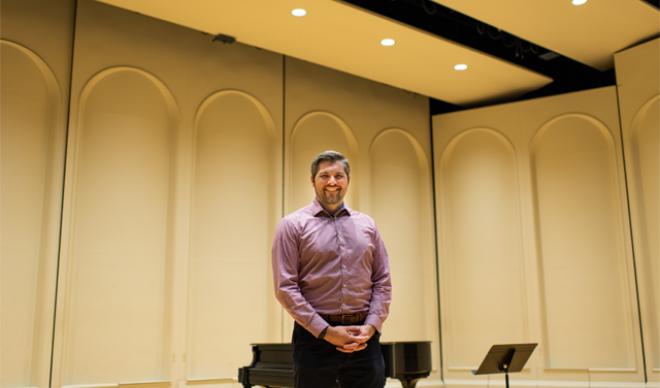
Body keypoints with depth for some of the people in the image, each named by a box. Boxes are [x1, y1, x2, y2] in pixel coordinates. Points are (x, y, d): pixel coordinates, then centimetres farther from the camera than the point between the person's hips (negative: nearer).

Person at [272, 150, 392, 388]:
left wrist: (371, 327, -6)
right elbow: (285, 288, -7)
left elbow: (383, 282, 10)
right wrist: (327, 332, -12)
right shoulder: (293, 225, 0)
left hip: (364, 338, 3)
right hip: (315, 336, -3)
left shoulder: (367, 225, 12)